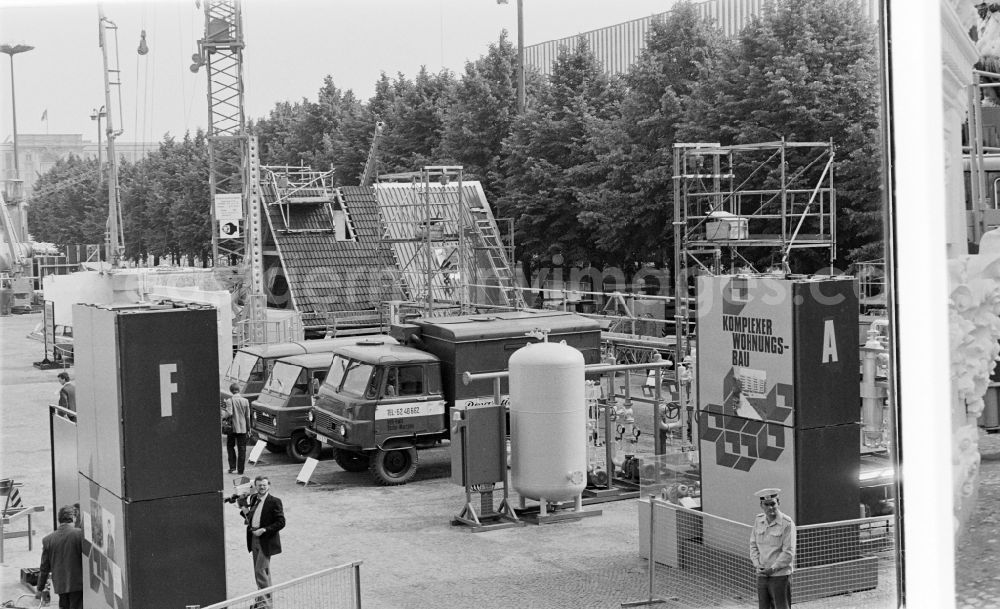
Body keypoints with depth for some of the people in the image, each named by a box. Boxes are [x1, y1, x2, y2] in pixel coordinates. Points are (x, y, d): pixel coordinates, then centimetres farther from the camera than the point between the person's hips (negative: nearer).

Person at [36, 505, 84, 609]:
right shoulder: (80, 534, -10)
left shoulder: (48, 539, 3)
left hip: (60, 585, 4)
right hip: (78, 584, -4)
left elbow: (44, 567, 8)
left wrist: (40, 588, 18)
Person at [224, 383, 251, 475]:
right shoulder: (245, 401, -2)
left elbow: (229, 413, -21)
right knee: (242, 448, 7)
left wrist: (225, 416, 1)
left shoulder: (230, 401, -11)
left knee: (230, 446, 15)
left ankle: (233, 467, 8)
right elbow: (247, 416, 0)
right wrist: (248, 427, 9)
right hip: (243, 428, 2)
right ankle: (240, 469, 7)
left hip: (232, 427, -2)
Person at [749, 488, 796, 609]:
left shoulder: (787, 523, -12)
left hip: (780, 575, -5)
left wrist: (772, 569, -15)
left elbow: (788, 553, -14)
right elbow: (753, 544, 11)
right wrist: (757, 564, -3)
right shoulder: (758, 520, 5)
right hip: (761, 575, 5)